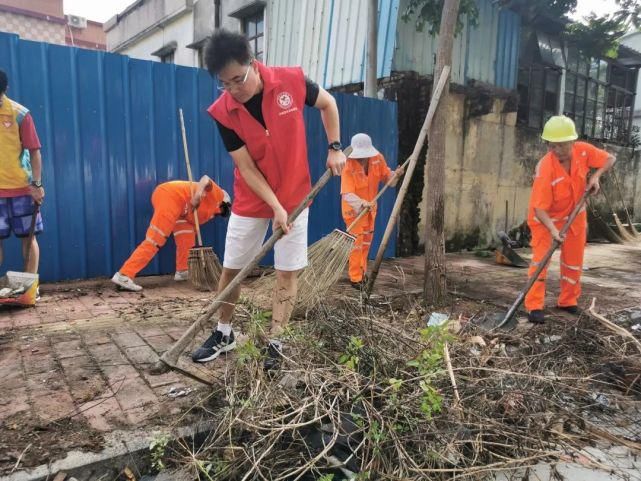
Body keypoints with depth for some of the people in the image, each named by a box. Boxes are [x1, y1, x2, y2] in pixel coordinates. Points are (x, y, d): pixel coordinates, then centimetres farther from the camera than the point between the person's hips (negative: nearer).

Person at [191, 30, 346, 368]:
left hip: (294, 197, 0)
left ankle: (274, 342, 16)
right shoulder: (222, 112, -16)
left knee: (287, 272, 2)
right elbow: (247, 168, -15)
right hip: (250, 200, 0)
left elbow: (327, 103, 5)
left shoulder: (292, 81, -15)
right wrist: (276, 207, -22)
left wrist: (334, 148, 0)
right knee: (230, 269, 7)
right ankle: (223, 334, 28)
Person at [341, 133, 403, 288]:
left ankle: (361, 272, 38)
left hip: (370, 207, 6)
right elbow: (347, 194, -39)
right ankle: (355, 279, 9)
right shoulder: (349, 167, -30)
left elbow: (386, 177, -4)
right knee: (356, 244, -3)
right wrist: (361, 203, -56)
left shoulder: (378, 158, -15)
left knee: (366, 242, 19)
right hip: (354, 209, -6)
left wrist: (395, 175, -25)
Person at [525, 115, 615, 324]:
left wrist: (595, 176, -15)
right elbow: (539, 208, -32)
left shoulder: (583, 150, -18)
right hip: (547, 217, -5)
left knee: (574, 260, 11)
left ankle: (568, 301, 27)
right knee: (540, 257, -14)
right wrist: (553, 229, -44)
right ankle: (534, 306, -11)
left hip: (575, 213, 5)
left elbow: (610, 159, 2)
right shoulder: (545, 168, -32)